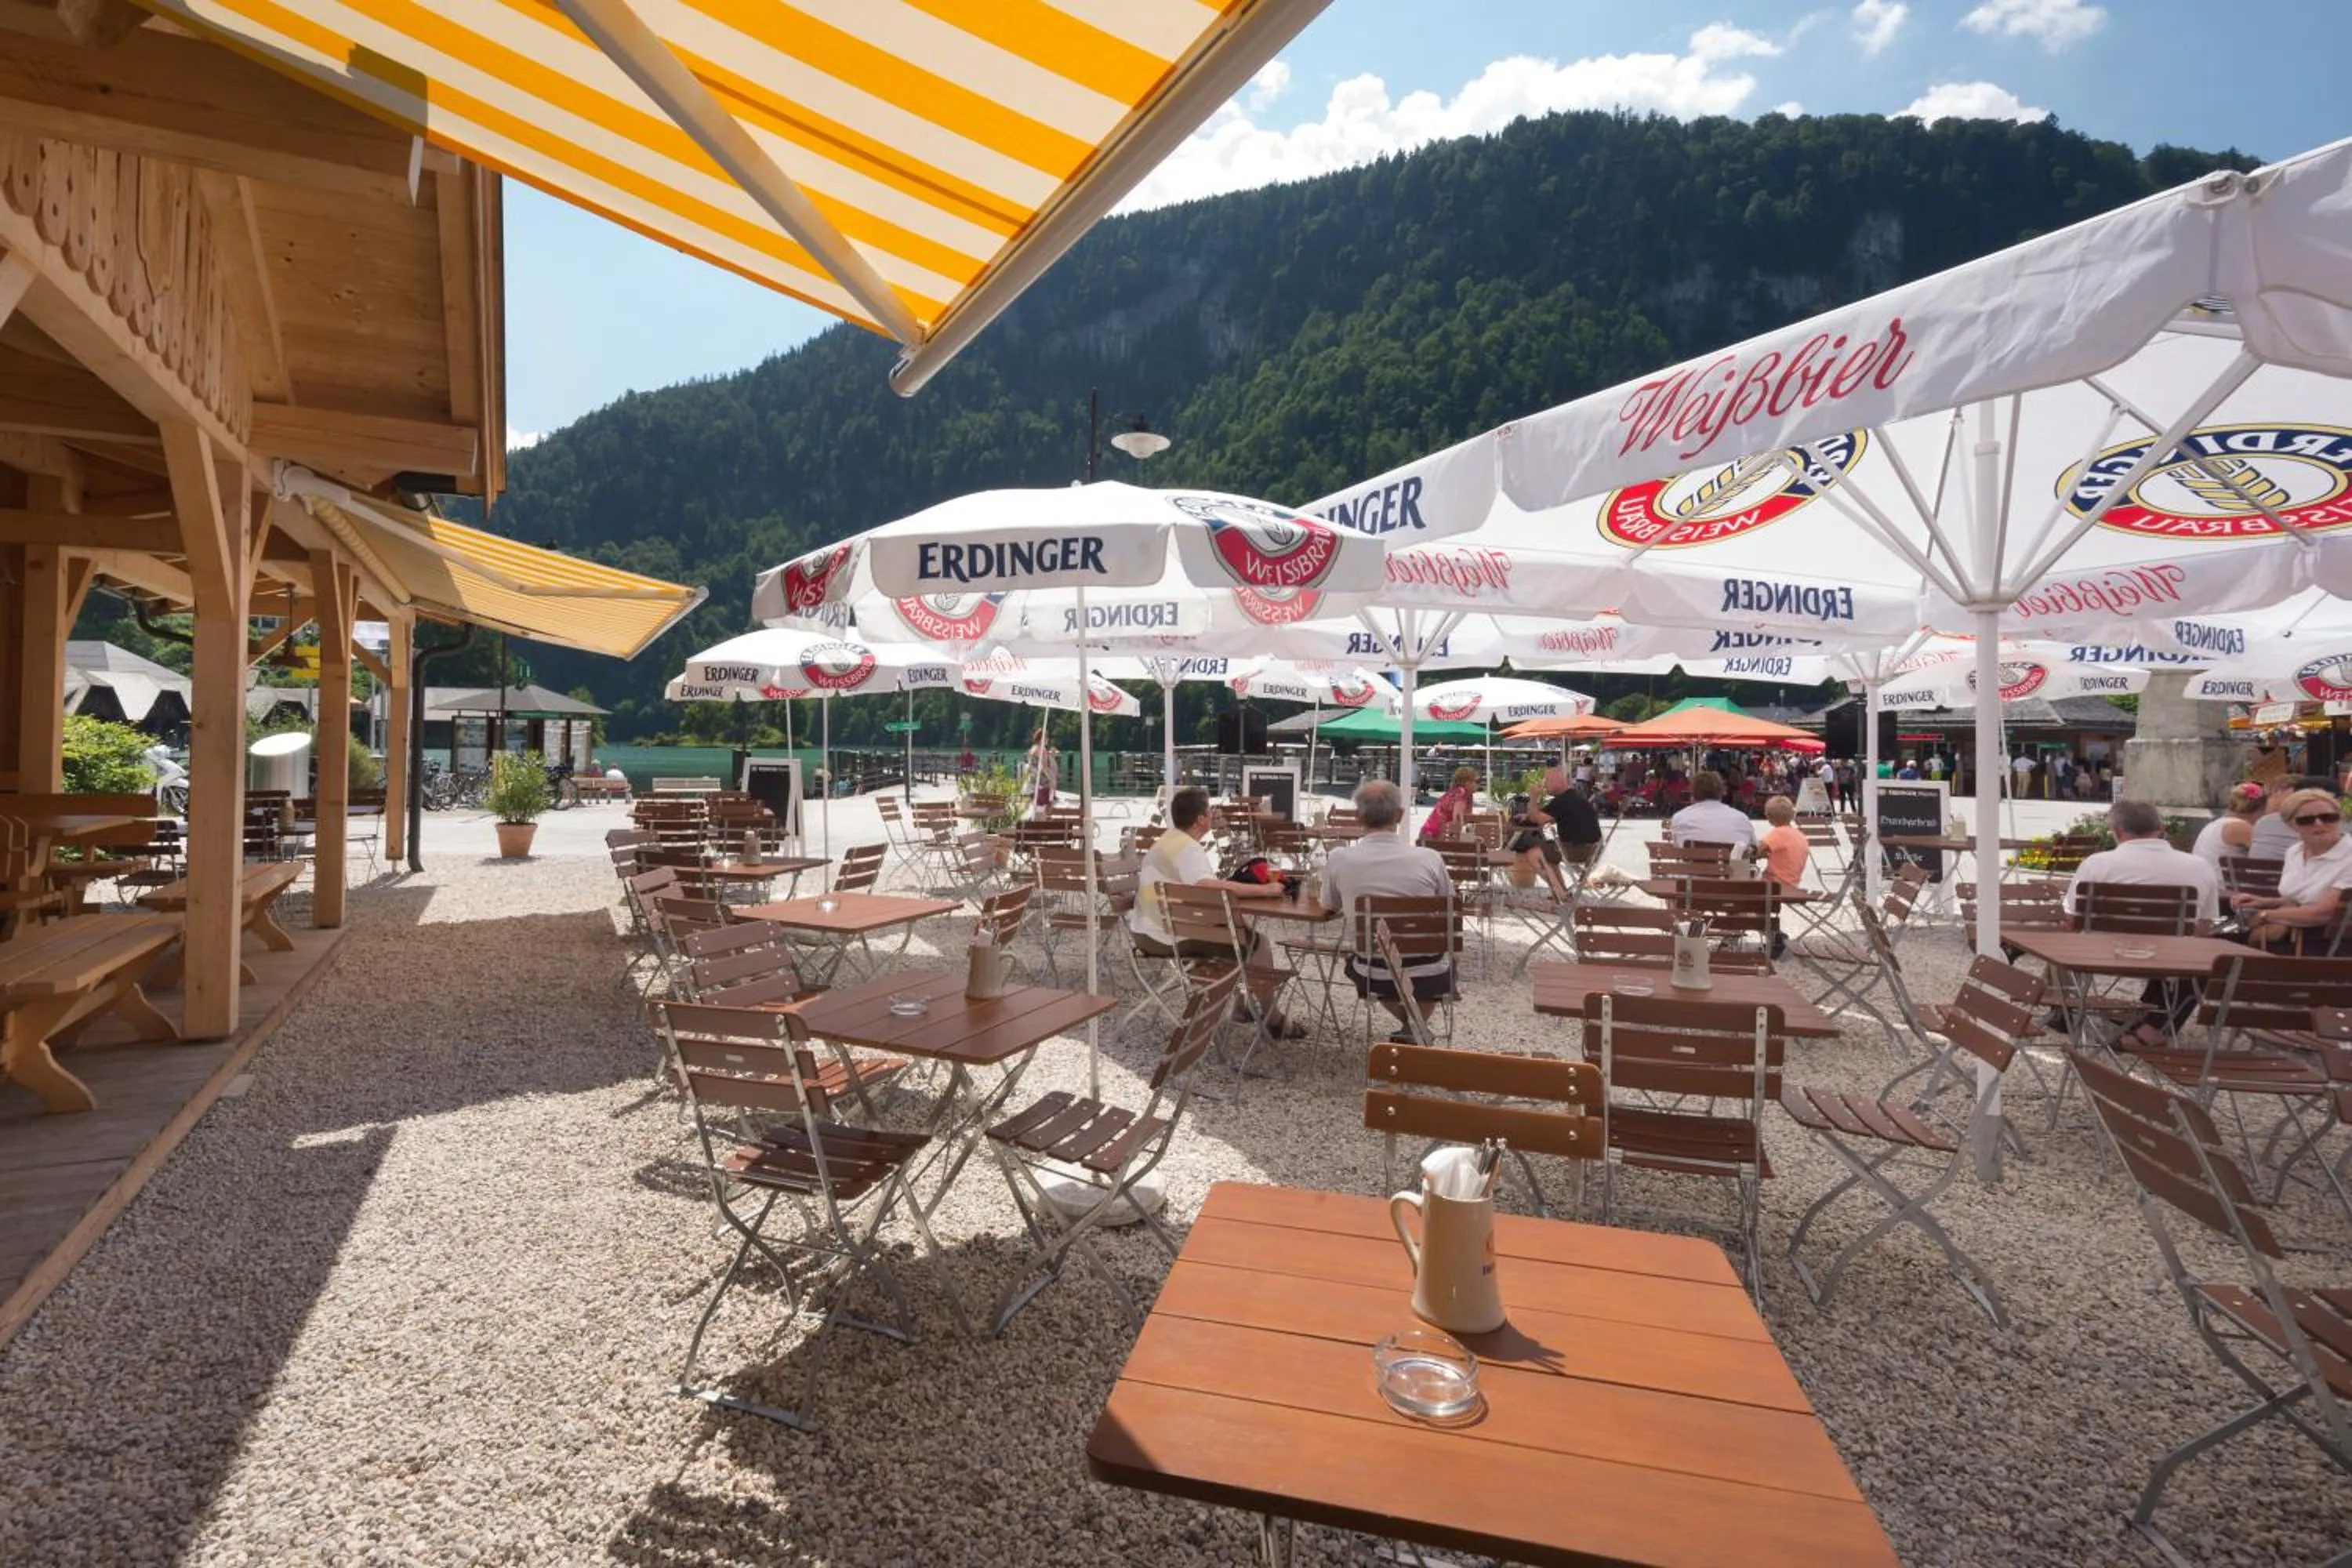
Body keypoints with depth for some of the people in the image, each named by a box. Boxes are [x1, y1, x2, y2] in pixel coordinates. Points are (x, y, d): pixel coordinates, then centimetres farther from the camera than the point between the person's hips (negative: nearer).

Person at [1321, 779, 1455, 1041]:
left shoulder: (1339, 858, -15)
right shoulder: (1430, 858, -16)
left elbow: (1329, 906, 7)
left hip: (1374, 977, 1)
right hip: (1429, 975, 0)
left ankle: (1409, 1024, 26)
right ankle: (1416, 1027, 23)